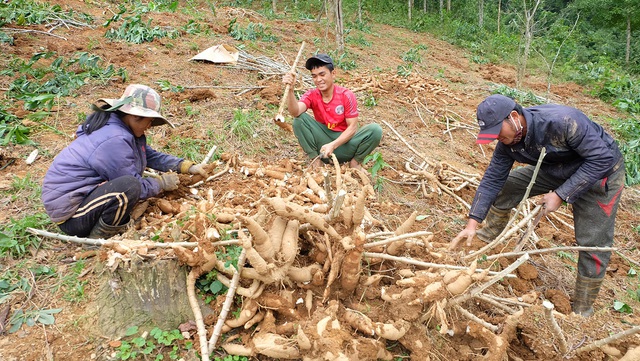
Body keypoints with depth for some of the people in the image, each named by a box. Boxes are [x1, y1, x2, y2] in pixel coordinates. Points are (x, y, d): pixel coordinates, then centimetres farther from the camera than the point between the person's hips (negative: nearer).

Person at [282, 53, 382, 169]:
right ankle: (316, 160, -12)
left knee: (375, 130, -26)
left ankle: (355, 162, -3)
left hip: (344, 142, -1)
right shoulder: (311, 95, -6)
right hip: (323, 142, 1)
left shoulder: (346, 95, -11)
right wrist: (290, 89, -44)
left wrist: (333, 145, -25)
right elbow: (295, 112, -26)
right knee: (299, 119, -21)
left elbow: (352, 127, -12)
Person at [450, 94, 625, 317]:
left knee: (592, 244, -7)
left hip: (600, 175, -6)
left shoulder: (562, 121, -38)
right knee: (502, 188, -1)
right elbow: (492, 178, -12)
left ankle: (582, 310, 11)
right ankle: (482, 243, 19)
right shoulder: (507, 142, -17)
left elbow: (602, 158, -32)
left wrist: (561, 194, -32)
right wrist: (472, 223, -18)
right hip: (556, 171, 6)